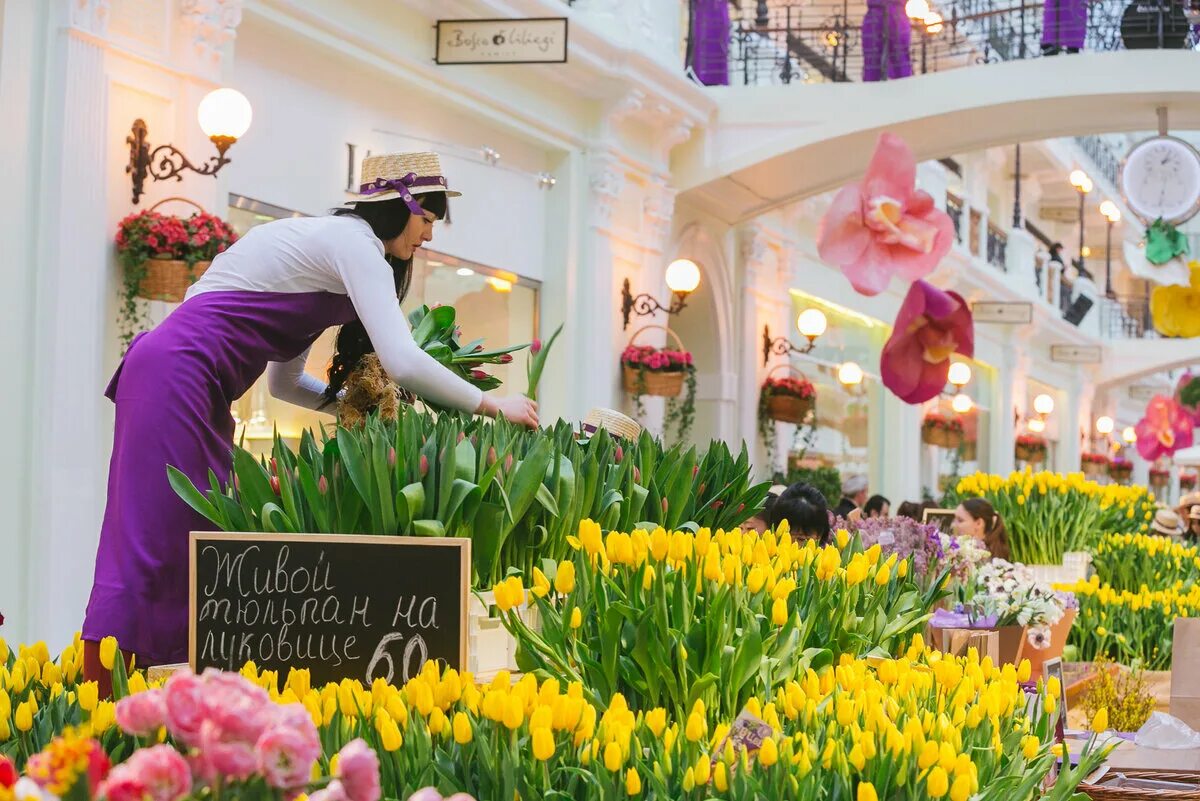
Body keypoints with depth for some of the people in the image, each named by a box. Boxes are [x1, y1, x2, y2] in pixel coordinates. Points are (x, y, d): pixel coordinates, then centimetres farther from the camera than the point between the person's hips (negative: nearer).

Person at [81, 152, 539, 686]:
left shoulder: (324, 243, 23)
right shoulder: (355, 242, -6)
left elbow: (283, 381, 24)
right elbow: (402, 361, -19)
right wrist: (492, 406, -8)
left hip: (186, 379, 10)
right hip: (177, 375, -10)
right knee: (157, 540, -12)